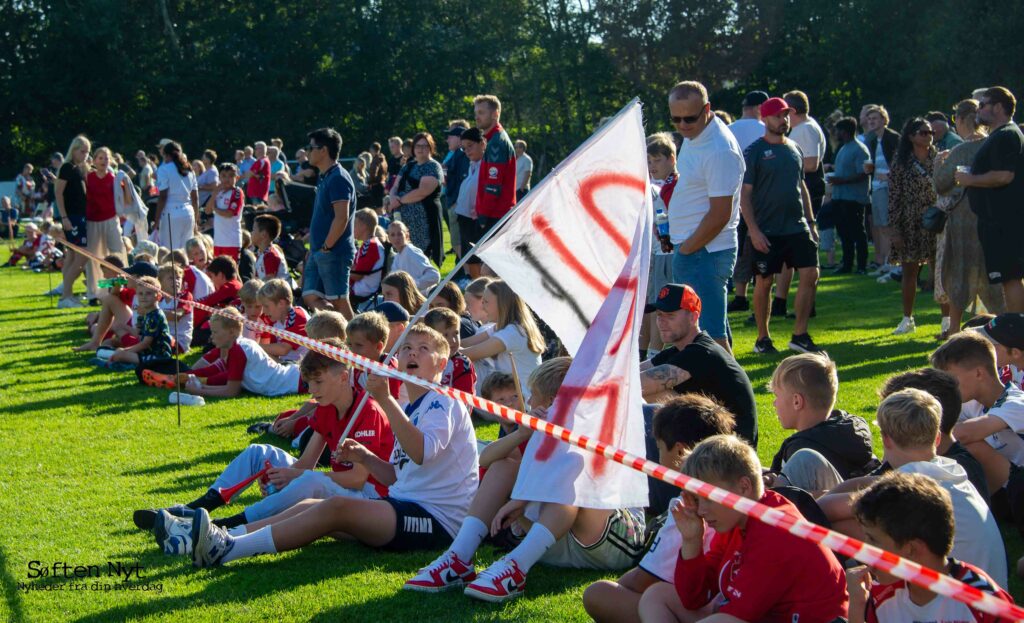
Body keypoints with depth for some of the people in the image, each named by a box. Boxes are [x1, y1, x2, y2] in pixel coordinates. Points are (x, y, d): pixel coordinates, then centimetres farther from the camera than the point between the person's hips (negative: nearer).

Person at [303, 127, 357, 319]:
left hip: (333, 252, -10)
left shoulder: (338, 178, -14)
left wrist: (326, 247, -17)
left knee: (339, 301, -5)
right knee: (311, 297, 8)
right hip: (319, 252, 10)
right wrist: (314, 247, 17)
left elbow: (342, 218, -22)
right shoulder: (324, 178, 17)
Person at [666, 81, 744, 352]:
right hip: (689, 248, 10)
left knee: (710, 333, -9)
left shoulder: (720, 151, -21)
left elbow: (720, 215, -23)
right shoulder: (693, 137, 10)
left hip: (705, 252, -10)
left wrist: (686, 249, -14)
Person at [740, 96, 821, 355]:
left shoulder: (795, 149, 12)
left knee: (810, 275, -3)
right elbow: (744, 194, -9)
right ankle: (762, 339, 15)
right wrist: (753, 230, -15)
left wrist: (810, 223, 14)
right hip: (767, 231, -5)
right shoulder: (754, 152, -6)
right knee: (764, 283, 2)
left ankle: (800, 335, 6)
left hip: (797, 227, 5)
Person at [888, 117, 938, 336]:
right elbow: (894, 197, 0)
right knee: (909, 270, 4)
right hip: (911, 225, -1)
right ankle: (907, 320, 15)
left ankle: (947, 318, 5)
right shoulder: (901, 163, 1)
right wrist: (896, 230, -5)